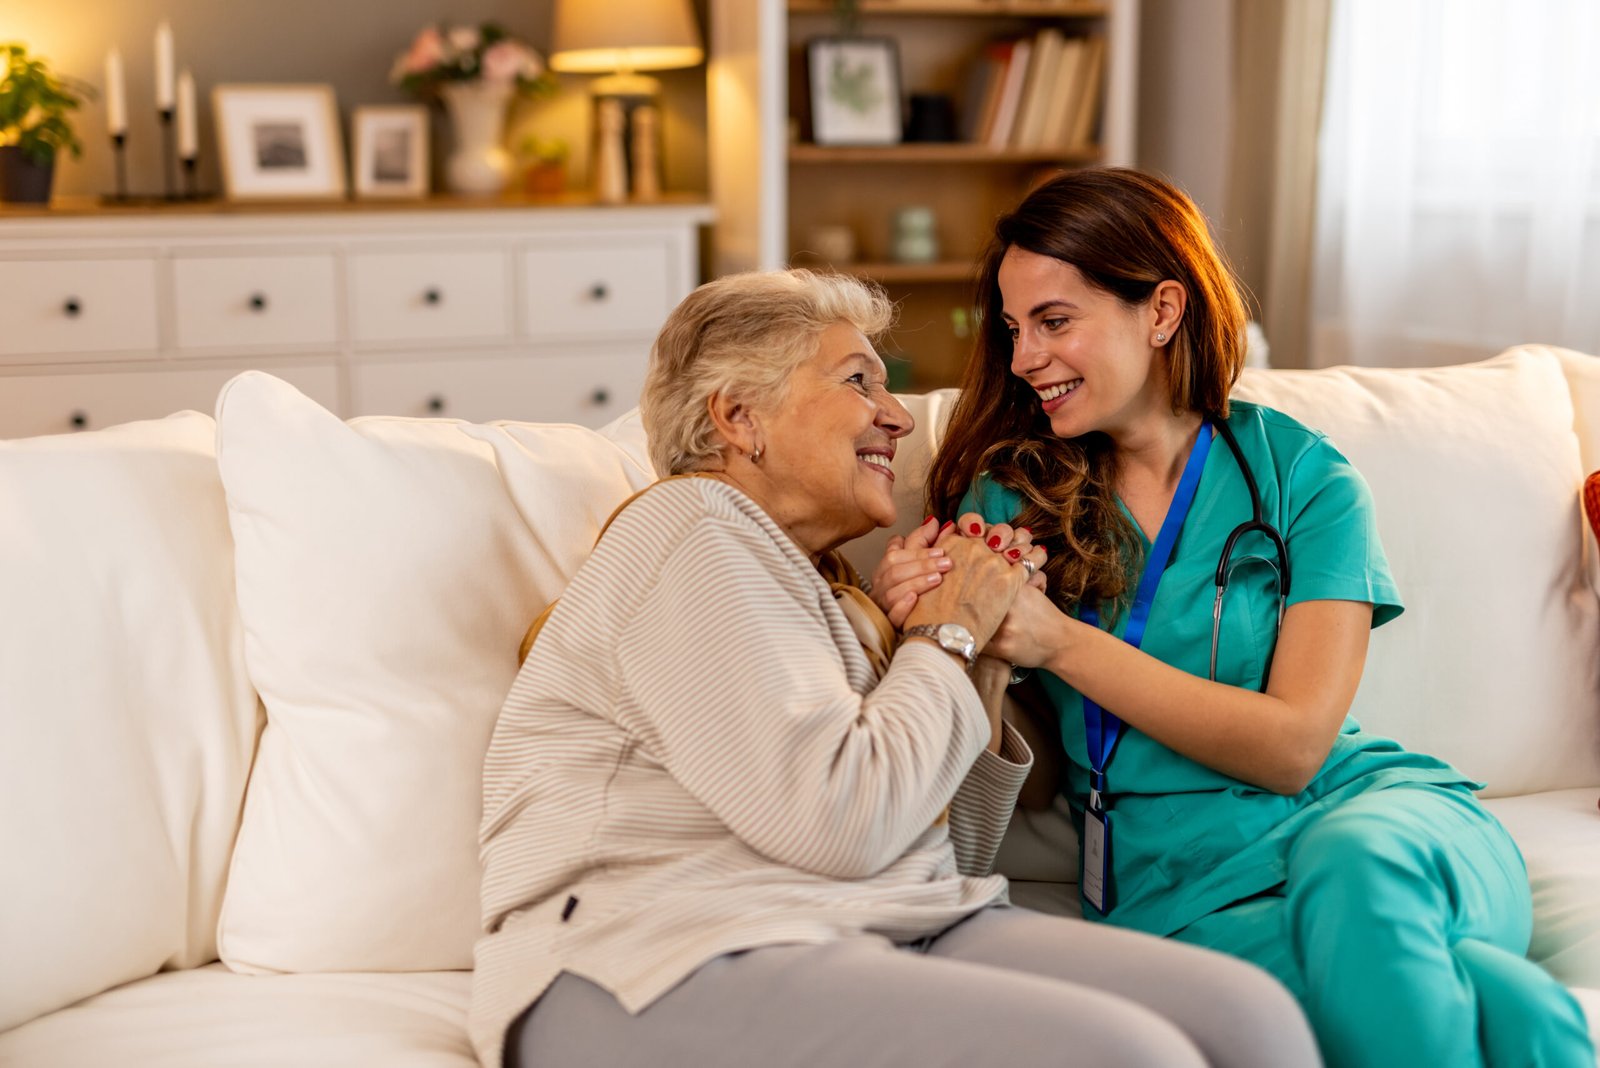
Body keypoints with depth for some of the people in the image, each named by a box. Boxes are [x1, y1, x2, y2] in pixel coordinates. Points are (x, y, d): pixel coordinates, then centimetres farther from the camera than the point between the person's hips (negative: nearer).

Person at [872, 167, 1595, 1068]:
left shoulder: (1298, 474, 3)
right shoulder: (1006, 500, 8)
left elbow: (1294, 742, -8)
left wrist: (1059, 641, -16)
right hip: (1183, 883, -1)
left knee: (1351, 864, -38)